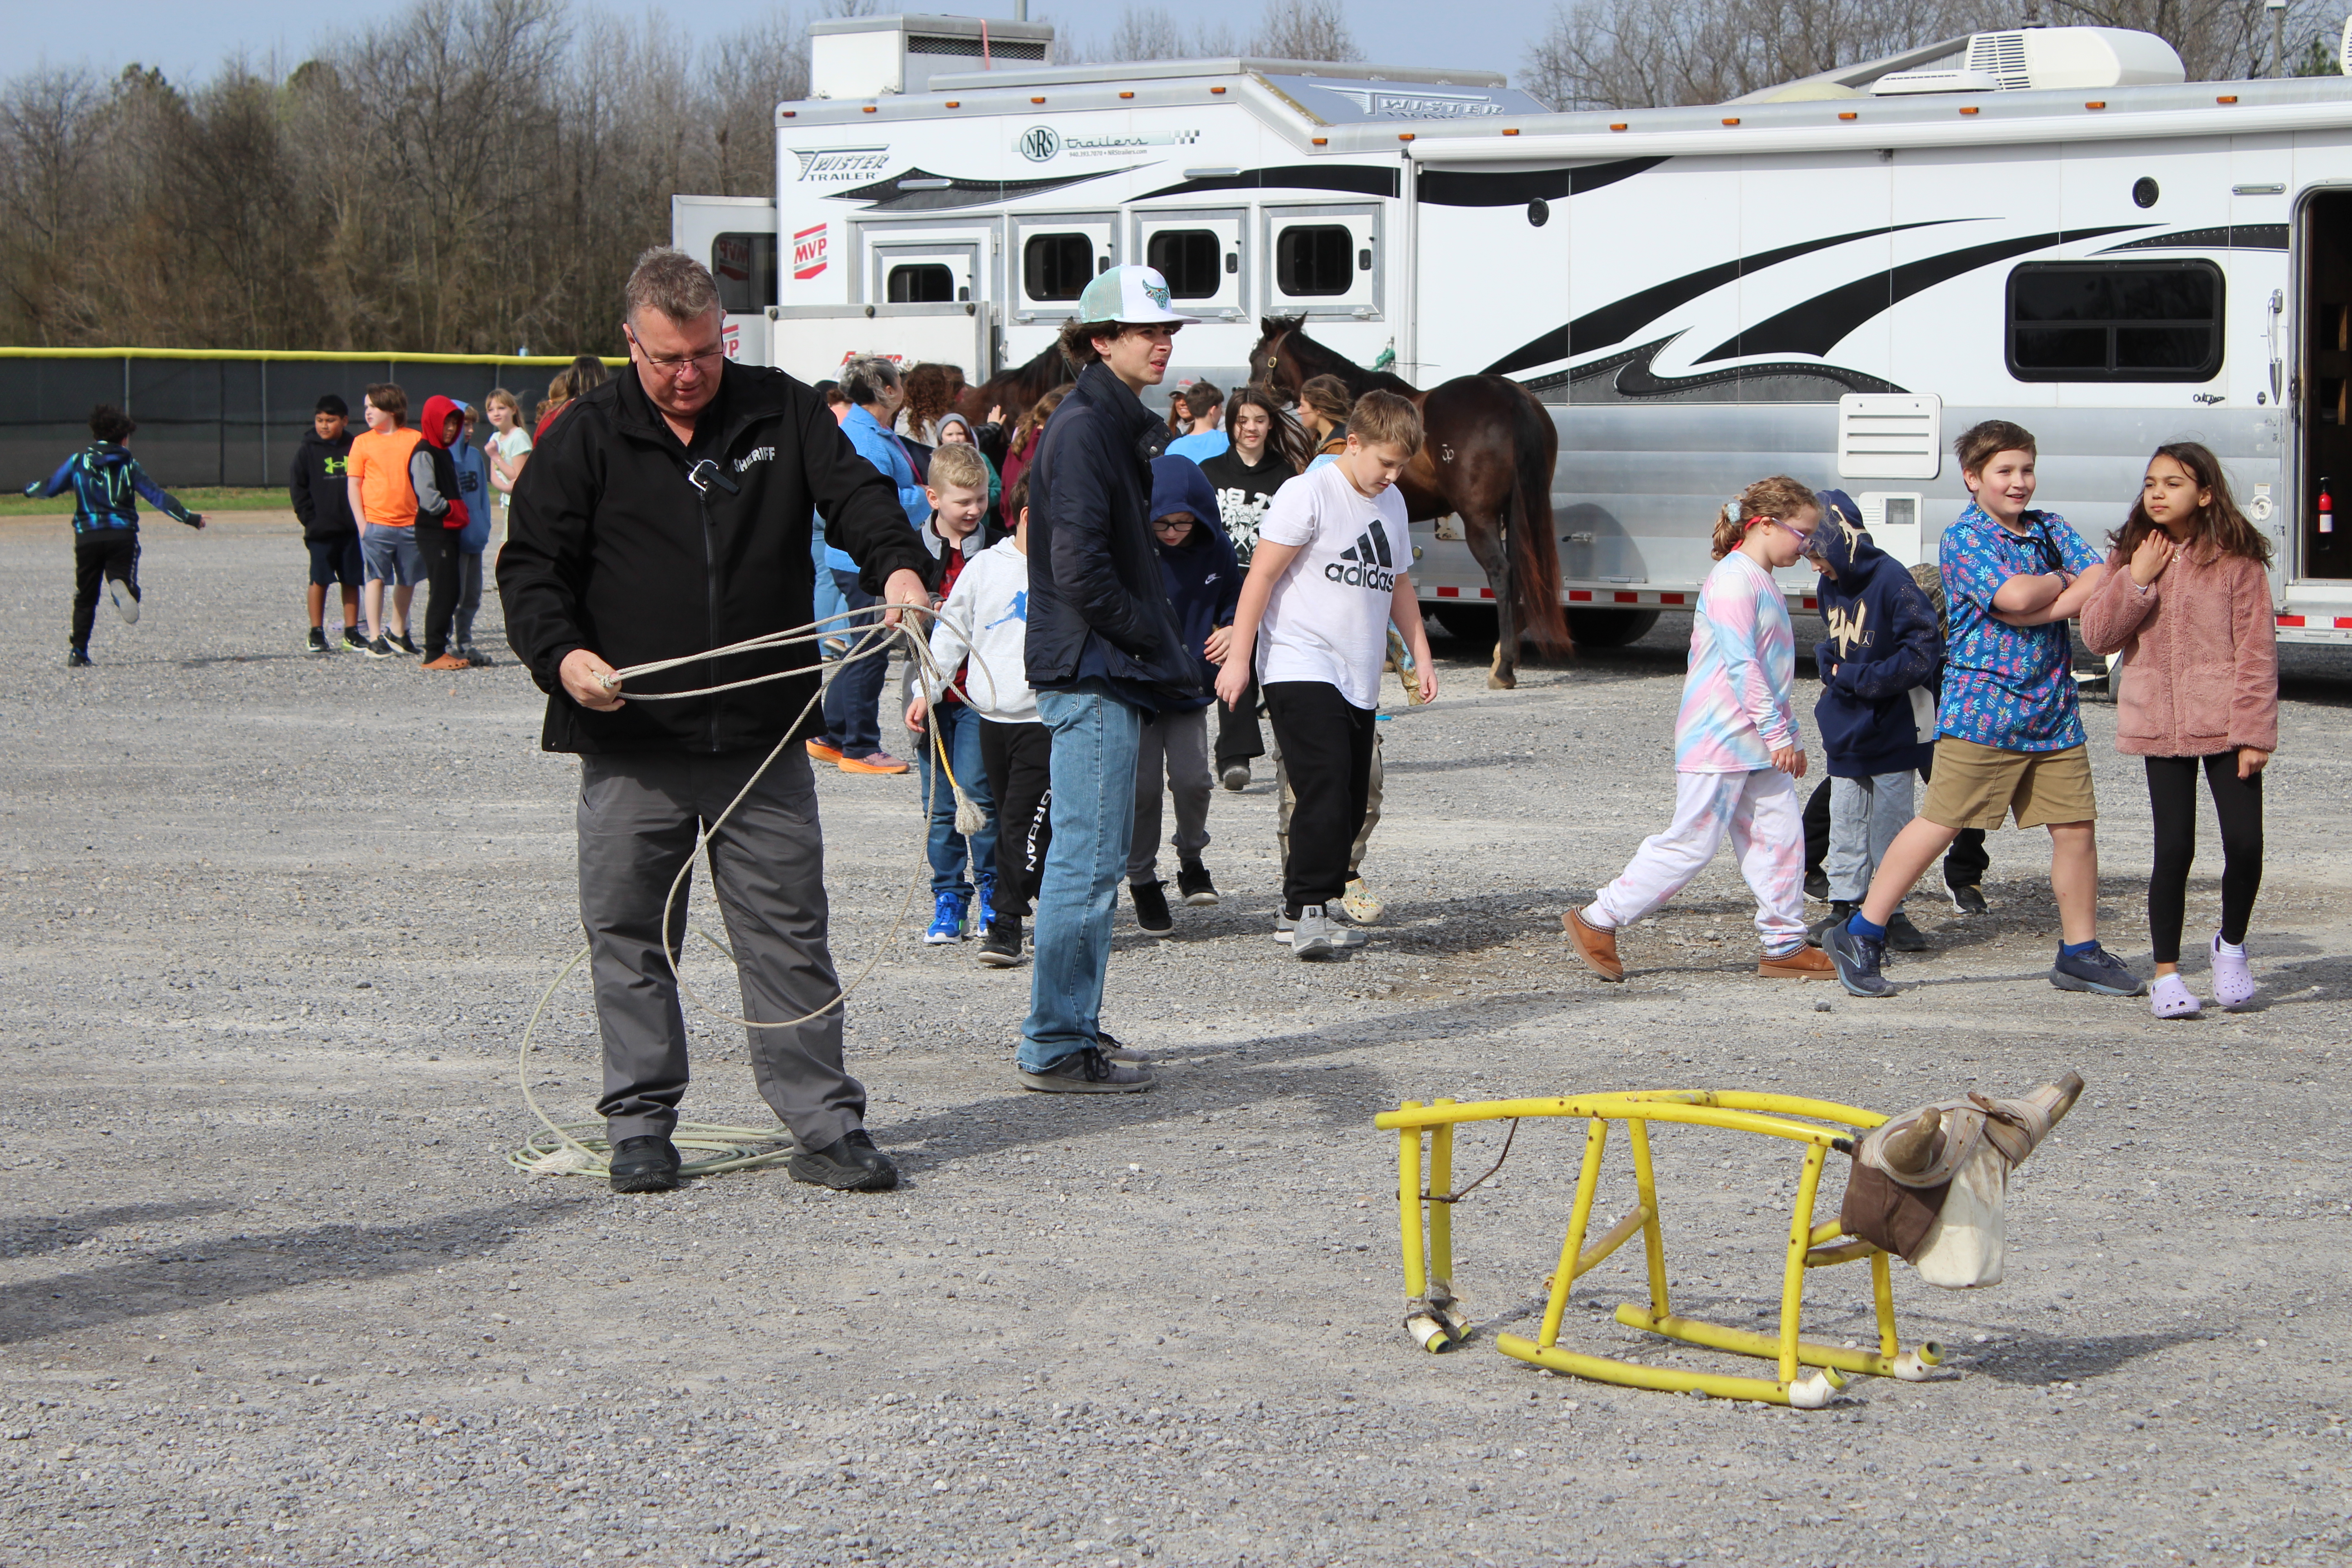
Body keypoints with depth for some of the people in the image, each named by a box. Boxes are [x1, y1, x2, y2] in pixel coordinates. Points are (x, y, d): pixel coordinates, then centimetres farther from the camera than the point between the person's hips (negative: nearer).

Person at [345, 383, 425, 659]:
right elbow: (353, 485, 2)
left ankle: (398, 633, 26)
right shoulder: (363, 442, 3)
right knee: (377, 578, -6)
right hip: (376, 523, -2)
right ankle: (375, 638, -2)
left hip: (411, 524, 2)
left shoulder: (416, 440, 6)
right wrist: (362, 523, -6)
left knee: (408, 580, 10)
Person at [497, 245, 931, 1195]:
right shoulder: (587, 439, 2)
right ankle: (640, 1129, 15)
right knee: (630, 938, 5)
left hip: (764, 741, 1)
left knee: (789, 937, 3)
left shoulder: (783, 413, 7)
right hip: (631, 748, -1)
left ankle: (825, 1127, 7)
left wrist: (897, 565, -24)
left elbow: (853, 493, -1)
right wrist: (561, 655, -18)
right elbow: (531, 565, 1)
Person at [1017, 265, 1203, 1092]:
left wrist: (1162, 641, 13)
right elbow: (1080, 568, -21)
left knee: (1090, 859, 15)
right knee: (1090, 860, -8)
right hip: (1092, 671, -11)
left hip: (1109, 674, 11)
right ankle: (1058, 1047, -5)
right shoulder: (1084, 428, -14)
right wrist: (1157, 641, -12)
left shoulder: (1116, 425, 18)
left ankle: (1066, 1028, 23)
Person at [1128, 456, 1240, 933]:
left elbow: (1235, 603, 11)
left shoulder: (1216, 552, -4)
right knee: (1143, 784, -2)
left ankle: (1191, 860, 19)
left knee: (1192, 778, -8)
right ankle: (1142, 880, 16)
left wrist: (1231, 630, -10)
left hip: (1191, 686, 2)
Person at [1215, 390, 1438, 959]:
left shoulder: (1392, 502, 16)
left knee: (1350, 804, 5)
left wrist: (1421, 656, 23)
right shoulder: (1308, 494, -7)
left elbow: (1398, 585, 28)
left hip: (1360, 681, 8)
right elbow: (1261, 576, -10)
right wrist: (1238, 657, -14)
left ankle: (1298, 913, 13)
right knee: (1326, 788, -19)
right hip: (1301, 671, -8)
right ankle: (1309, 911, -18)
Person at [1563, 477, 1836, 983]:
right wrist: (1777, 733, -19)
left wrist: (1791, 737, 21)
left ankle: (1785, 946, 10)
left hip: (1758, 745, 10)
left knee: (1781, 837, 5)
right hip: (1719, 740, -10)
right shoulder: (1733, 581, -15)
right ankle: (1598, 922, 2)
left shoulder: (1763, 583, 17)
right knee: (1691, 844, -6)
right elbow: (1742, 665, -20)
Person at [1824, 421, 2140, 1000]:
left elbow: (2101, 581, -1)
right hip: (1984, 707, -6)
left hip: (2055, 710, 6)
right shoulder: (1964, 538, -6)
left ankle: (2080, 953, 17)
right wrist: (2061, 582, -1)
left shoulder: (2051, 529, 13)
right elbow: (2013, 595, -21)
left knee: (2076, 827, 5)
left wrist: (2043, 608, -15)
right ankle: (1860, 935, 3)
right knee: (1940, 823, -5)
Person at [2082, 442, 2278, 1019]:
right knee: (2174, 848, 0)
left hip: (2225, 725, -2)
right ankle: (2166, 975, 11)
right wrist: (2137, 581, -11)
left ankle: (2231, 944, 18)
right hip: (2160, 727, 2)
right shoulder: (2131, 555, 8)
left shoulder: (2236, 559, -4)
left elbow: (2257, 649, -5)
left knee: (2244, 842, -9)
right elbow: (2098, 636, 1)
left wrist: (2254, 733, -9)